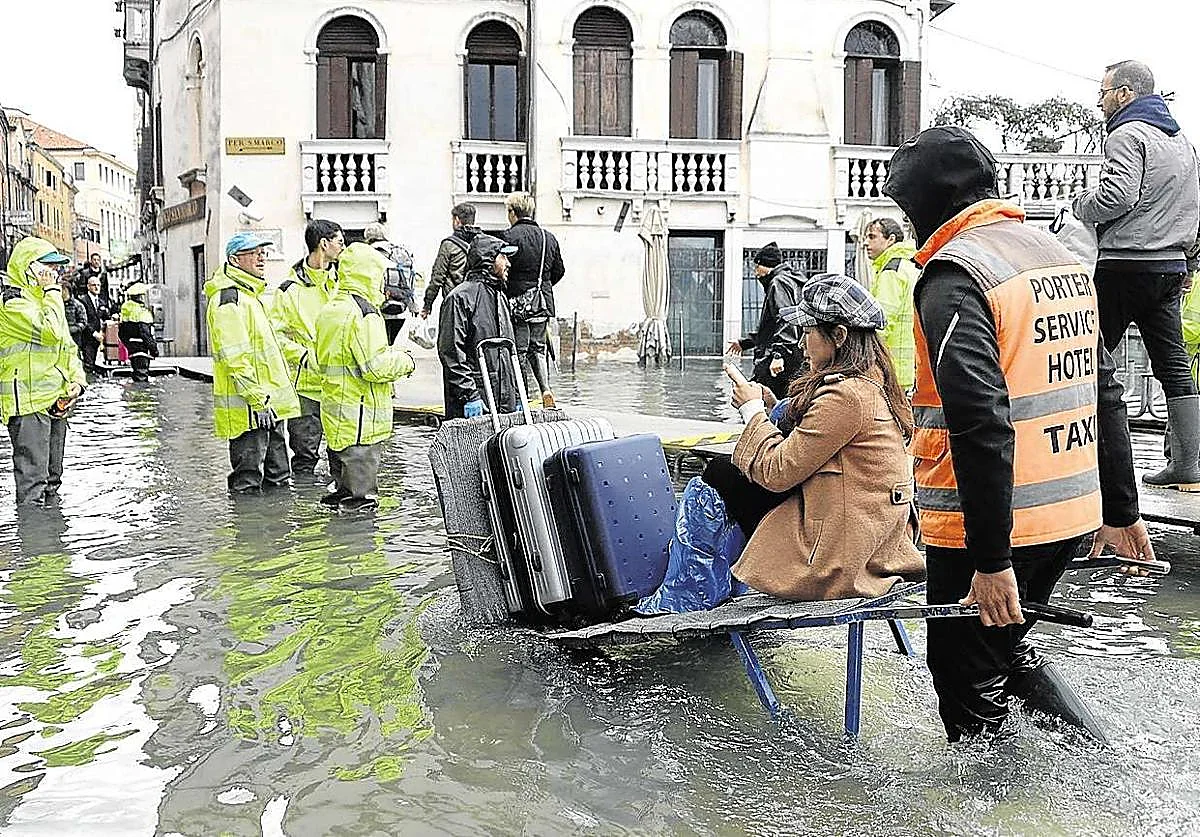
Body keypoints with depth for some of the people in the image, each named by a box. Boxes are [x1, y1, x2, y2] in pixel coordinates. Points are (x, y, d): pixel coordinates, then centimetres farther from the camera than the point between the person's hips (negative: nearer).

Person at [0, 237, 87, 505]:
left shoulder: (46, 300, 20)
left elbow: (68, 346, 21)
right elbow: (51, 332, -23)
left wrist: (77, 380, 4)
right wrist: (53, 291, -12)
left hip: (56, 401, 9)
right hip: (29, 403, -9)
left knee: (52, 478, 16)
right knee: (32, 478, -9)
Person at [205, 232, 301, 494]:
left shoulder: (251, 294, 19)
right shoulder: (228, 298, -14)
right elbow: (235, 357, -22)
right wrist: (257, 400, -24)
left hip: (269, 405, 10)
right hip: (247, 407, -10)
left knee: (278, 481, 17)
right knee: (248, 485, -3)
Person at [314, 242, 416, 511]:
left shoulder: (328, 311, 13)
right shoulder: (364, 314, -18)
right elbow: (374, 366, -23)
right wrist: (404, 360, -5)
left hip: (334, 407, 9)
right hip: (362, 414, -9)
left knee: (341, 463, 18)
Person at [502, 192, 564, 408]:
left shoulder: (510, 236, -10)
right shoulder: (549, 238, 9)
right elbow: (559, 271, 15)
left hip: (518, 301, -5)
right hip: (543, 302, 5)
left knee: (520, 349, 1)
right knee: (538, 346, 16)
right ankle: (545, 388, -1)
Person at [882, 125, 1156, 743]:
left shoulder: (954, 275, -16)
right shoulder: (1058, 256, 12)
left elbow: (981, 422, -26)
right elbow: (1103, 392, 15)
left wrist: (991, 558, -24)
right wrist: (1120, 511, 20)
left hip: (990, 525, -9)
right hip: (1071, 514, 9)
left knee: (969, 689, 8)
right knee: (1007, 649, 28)